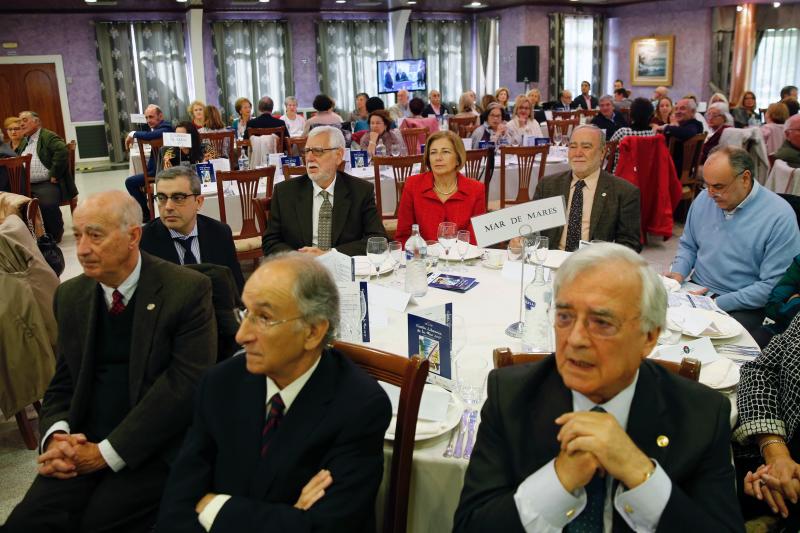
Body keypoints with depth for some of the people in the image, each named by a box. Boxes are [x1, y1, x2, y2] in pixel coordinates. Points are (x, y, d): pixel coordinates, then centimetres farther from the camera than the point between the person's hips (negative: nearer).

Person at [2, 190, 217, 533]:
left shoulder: (188, 290, -10)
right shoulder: (70, 296, 9)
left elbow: (185, 385, -15)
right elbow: (63, 381, 15)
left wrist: (106, 453, -15)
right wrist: (56, 435, -7)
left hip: (157, 447, -4)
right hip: (84, 443, 5)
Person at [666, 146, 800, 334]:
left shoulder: (780, 216, -13)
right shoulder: (703, 200, 5)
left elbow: (774, 285, -15)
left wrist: (718, 303, -20)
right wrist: (678, 273, -1)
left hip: (743, 308, -5)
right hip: (696, 292, 6)